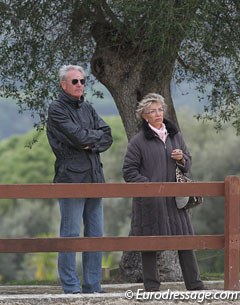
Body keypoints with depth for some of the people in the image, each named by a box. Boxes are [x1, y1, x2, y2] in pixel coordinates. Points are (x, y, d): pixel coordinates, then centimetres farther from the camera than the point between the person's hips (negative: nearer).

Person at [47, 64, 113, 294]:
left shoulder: (88, 109, 19)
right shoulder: (57, 110, -3)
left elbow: (107, 138, 10)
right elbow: (79, 137, -15)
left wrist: (92, 144, -9)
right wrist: (97, 135, 2)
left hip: (94, 178, 7)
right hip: (71, 178, -7)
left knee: (95, 234, 7)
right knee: (70, 234, -7)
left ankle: (93, 287, 11)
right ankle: (71, 287, -4)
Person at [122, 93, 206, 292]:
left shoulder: (175, 135, 11)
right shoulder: (138, 141, -4)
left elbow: (188, 164, 20)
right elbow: (129, 171, -4)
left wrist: (182, 159, -2)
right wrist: (148, 185, -14)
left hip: (174, 199, 4)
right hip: (150, 201, -4)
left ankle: (195, 284, 10)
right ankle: (151, 286, 8)